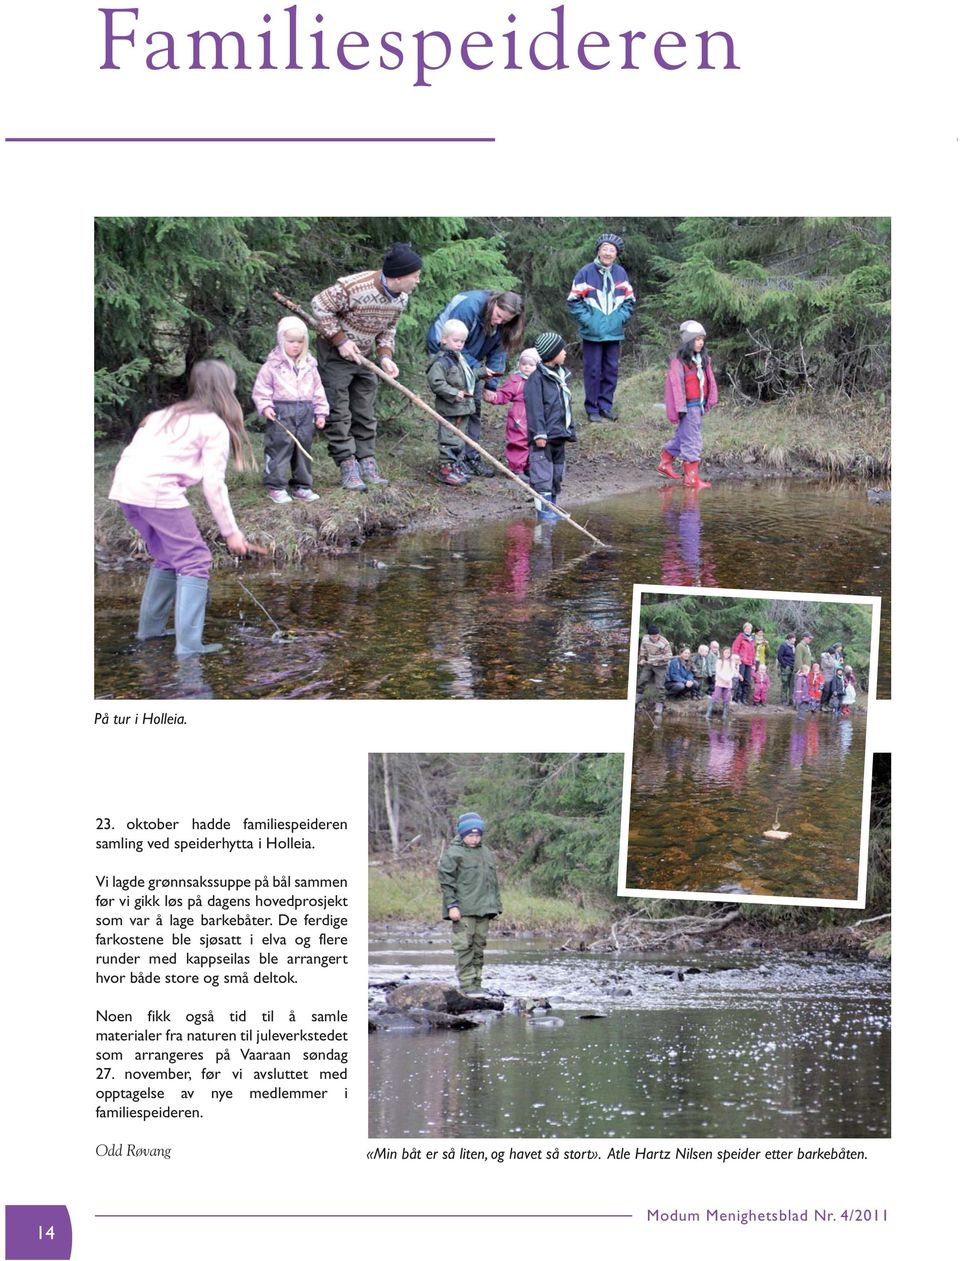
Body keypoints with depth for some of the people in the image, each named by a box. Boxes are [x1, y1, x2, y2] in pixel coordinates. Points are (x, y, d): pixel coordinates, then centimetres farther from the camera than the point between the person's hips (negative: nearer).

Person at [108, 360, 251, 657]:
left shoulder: (169, 415, 26)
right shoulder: (215, 426, 4)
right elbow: (214, 485, -1)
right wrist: (231, 531, 5)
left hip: (125, 487, 8)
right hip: (157, 490, -8)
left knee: (168, 558, 24)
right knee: (194, 561, 1)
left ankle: (150, 627, 31)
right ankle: (189, 644, -6)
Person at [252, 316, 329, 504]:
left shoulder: (309, 365, 11)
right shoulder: (273, 366, -2)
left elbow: (318, 390, 16)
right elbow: (261, 389, 0)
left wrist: (321, 412, 12)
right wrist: (265, 406, -14)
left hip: (305, 413, 5)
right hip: (281, 413, -5)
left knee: (304, 448, 8)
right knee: (279, 447, -7)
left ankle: (302, 486, 18)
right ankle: (275, 487, -1)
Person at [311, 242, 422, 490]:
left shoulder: (401, 298, -7)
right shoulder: (354, 288, -31)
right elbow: (320, 305, -21)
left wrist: (385, 355, -7)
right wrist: (340, 340, -22)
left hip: (363, 357, 7)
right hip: (336, 355, -7)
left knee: (365, 414, 9)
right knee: (339, 414, -6)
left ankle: (367, 464, 14)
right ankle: (347, 467, -4)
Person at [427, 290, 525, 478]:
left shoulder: (502, 326, -12)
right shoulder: (469, 307, -34)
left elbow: (498, 353, -8)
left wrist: (491, 385, -17)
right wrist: (477, 368, -32)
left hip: (470, 359, 7)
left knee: (474, 406, 4)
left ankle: (472, 457, 10)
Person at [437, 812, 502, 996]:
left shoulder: (486, 853, 18)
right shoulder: (453, 853, -3)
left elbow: (493, 882, 25)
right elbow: (446, 881, -7)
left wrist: (496, 905, 21)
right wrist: (452, 905, -14)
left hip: (484, 910, 6)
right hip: (463, 911, -6)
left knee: (479, 946, 8)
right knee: (464, 947, -9)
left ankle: (476, 983, 12)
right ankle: (467, 984, -9)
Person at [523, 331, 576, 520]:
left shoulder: (561, 375, 15)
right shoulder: (537, 377, -11)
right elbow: (535, 407, -16)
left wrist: (570, 430, 19)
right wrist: (539, 433, -20)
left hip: (560, 434, 9)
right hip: (544, 436, -9)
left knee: (557, 474, 14)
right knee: (542, 475, -7)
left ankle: (552, 506, 23)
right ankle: (544, 510, -7)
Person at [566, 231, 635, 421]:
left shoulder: (621, 274, 3)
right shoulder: (586, 273, -8)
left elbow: (629, 300, 10)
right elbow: (574, 300, -6)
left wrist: (621, 317, -3)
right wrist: (586, 320, -12)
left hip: (614, 332, 4)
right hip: (592, 333, -4)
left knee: (611, 370, 8)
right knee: (593, 370, 1)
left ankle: (605, 406, 18)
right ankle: (592, 409, 9)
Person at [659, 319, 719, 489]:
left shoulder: (704, 360, 9)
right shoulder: (678, 361, -13)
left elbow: (709, 381, 13)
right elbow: (675, 384, -14)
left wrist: (710, 401, 8)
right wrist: (680, 408, -16)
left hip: (699, 405, 8)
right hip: (688, 407, -8)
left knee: (682, 437, 19)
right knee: (691, 440, -6)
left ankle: (665, 463, 33)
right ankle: (691, 476, -1)